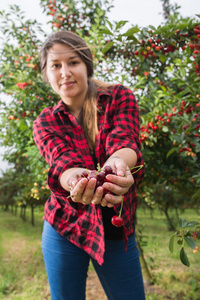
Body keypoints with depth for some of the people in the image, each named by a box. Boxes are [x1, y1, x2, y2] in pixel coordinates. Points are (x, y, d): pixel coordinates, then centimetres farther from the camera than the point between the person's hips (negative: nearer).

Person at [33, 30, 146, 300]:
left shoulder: (120, 97, -3)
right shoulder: (46, 123, -1)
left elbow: (126, 140, -21)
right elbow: (62, 159, -20)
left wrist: (117, 163, -46)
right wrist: (77, 178, -44)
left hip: (117, 229, 0)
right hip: (65, 229, 1)